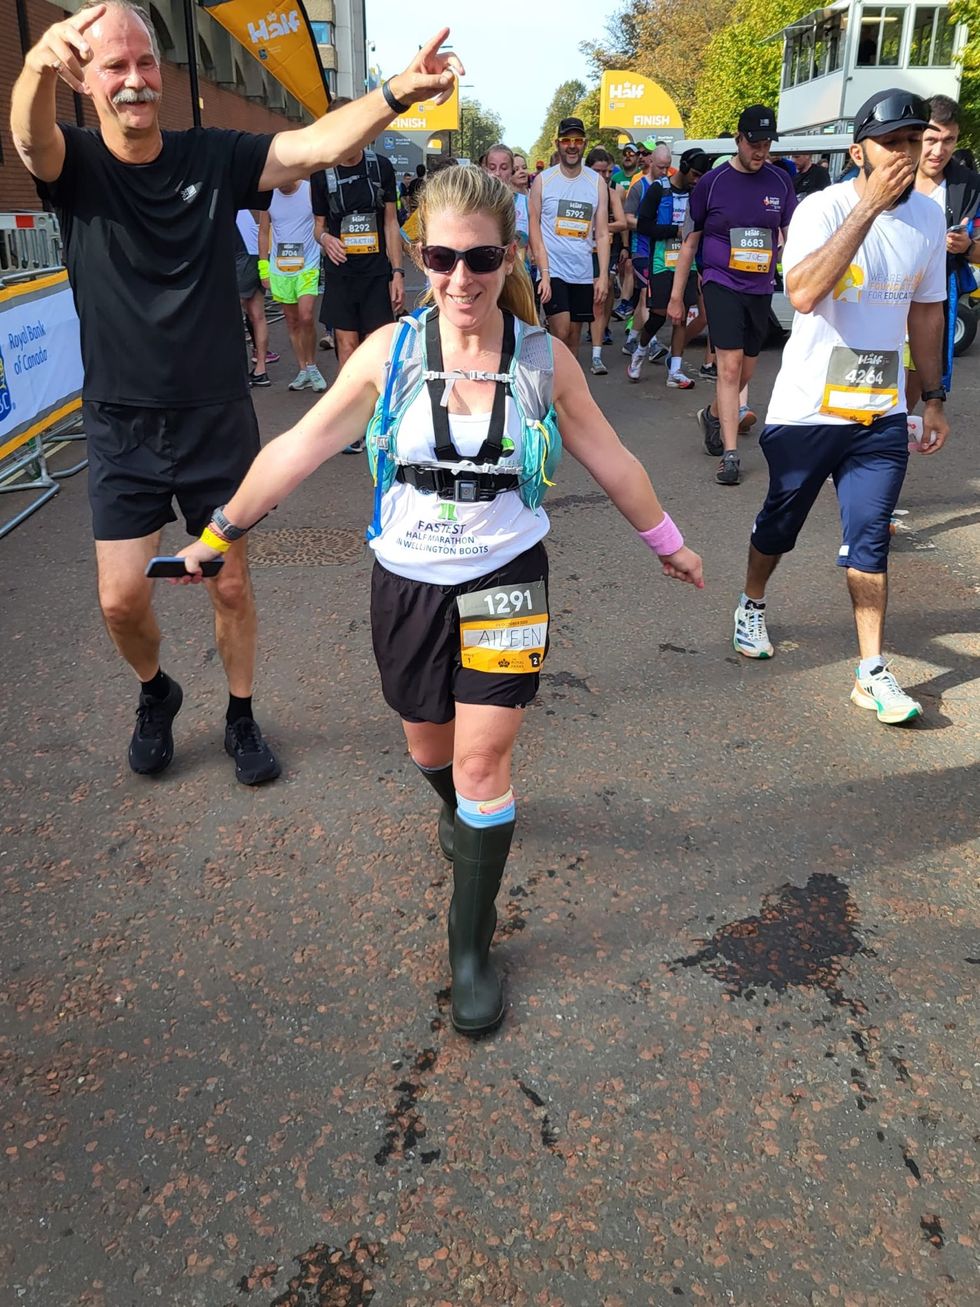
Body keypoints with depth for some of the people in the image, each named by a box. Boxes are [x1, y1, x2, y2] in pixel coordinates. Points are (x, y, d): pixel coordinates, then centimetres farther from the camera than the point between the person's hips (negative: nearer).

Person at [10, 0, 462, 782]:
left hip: (218, 420, 0)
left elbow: (314, 147, -18)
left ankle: (242, 719, 31)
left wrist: (399, 92, -37)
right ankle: (156, 692, 32)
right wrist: (40, 65, -53)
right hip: (121, 426, 0)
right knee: (122, 598, 0)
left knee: (231, 584, 9)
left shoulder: (213, 157, -3)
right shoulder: (73, 164, -5)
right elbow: (29, 136, -28)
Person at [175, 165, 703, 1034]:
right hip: (408, 583, 2)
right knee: (429, 746, 18)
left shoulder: (546, 360, -7)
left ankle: (473, 946, 13)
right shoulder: (390, 352, -9)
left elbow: (611, 461, 4)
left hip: (504, 581, -1)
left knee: (484, 764, -4)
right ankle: (460, 812, 56)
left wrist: (668, 544, 13)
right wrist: (219, 534, 0)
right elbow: (299, 448, -3)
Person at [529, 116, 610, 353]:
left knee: (574, 339, 8)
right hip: (552, 270, -3)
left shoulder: (597, 182, 7)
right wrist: (544, 273, -14)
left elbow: (602, 233, 5)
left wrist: (603, 276, -5)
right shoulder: (543, 180, 0)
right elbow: (534, 229, -3)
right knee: (561, 334, -15)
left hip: (583, 273, 3)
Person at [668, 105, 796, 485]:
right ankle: (730, 454, -15)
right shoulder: (712, 182, -3)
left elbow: (792, 237, 10)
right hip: (722, 284, -4)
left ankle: (712, 415, 41)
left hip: (761, 288, 4)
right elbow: (690, 241, 4)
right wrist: (676, 296, 4)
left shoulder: (780, 182, 5)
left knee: (745, 373, 13)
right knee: (729, 367, -15)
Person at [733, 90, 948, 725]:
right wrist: (869, 207, -29)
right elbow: (803, 293, -30)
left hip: (882, 411, 3)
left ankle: (873, 672, 6)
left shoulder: (929, 216, 5)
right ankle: (752, 607, 40)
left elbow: (926, 311, 15)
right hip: (807, 408, -3)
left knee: (869, 541, 0)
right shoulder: (823, 208, -12)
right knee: (780, 523, 13)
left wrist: (934, 398, 15)